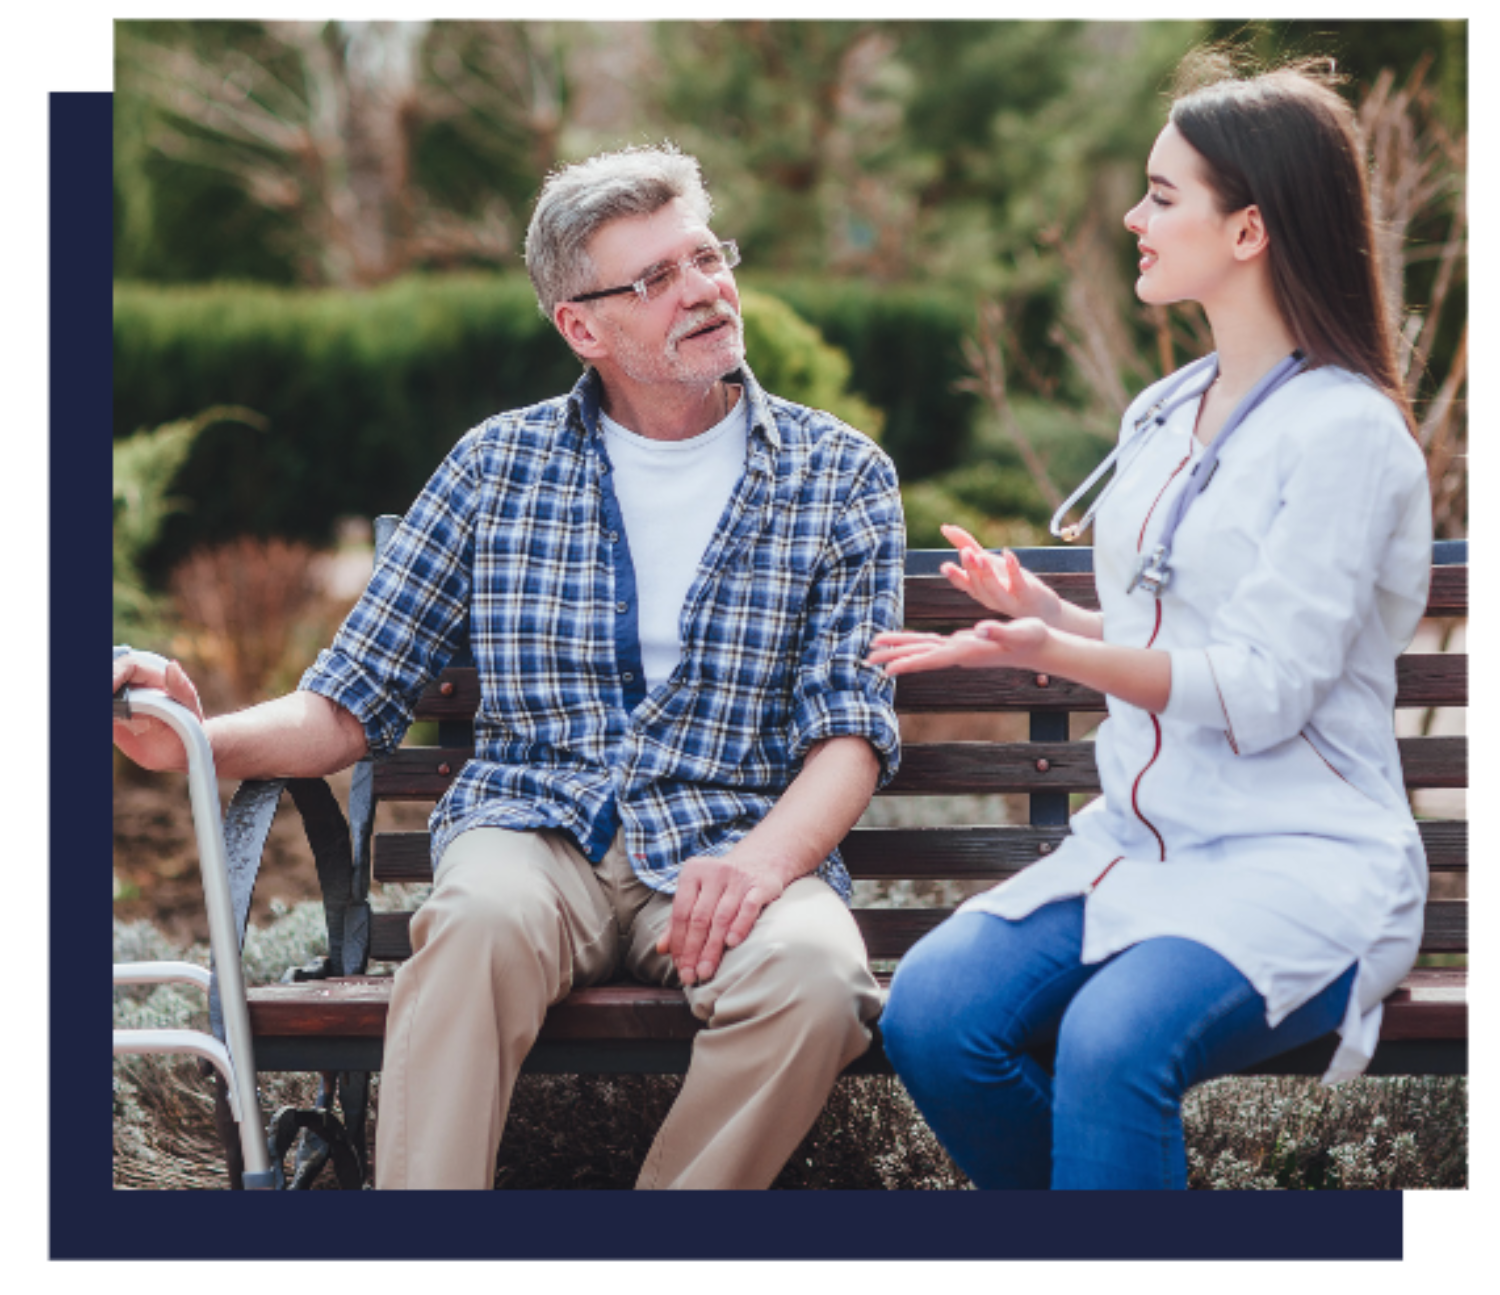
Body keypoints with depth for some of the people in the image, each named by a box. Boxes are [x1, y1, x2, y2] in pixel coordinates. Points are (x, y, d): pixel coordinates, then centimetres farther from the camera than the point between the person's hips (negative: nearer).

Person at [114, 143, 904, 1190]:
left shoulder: (839, 476, 10)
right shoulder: (501, 466, 13)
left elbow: (851, 729, 3)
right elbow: (351, 705, 13)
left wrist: (768, 856, -19)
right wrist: (201, 741, -8)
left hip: (730, 843, 0)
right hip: (534, 832, 0)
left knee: (812, 969, -35)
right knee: (484, 917, -36)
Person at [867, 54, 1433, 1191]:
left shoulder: (1346, 432, -9)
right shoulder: (1162, 418, 16)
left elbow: (1261, 691, -15)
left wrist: (1058, 655, -26)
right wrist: (1048, 614, 4)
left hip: (1303, 862, -7)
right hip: (1142, 842, 7)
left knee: (1112, 1044, -35)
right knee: (931, 1014, -19)